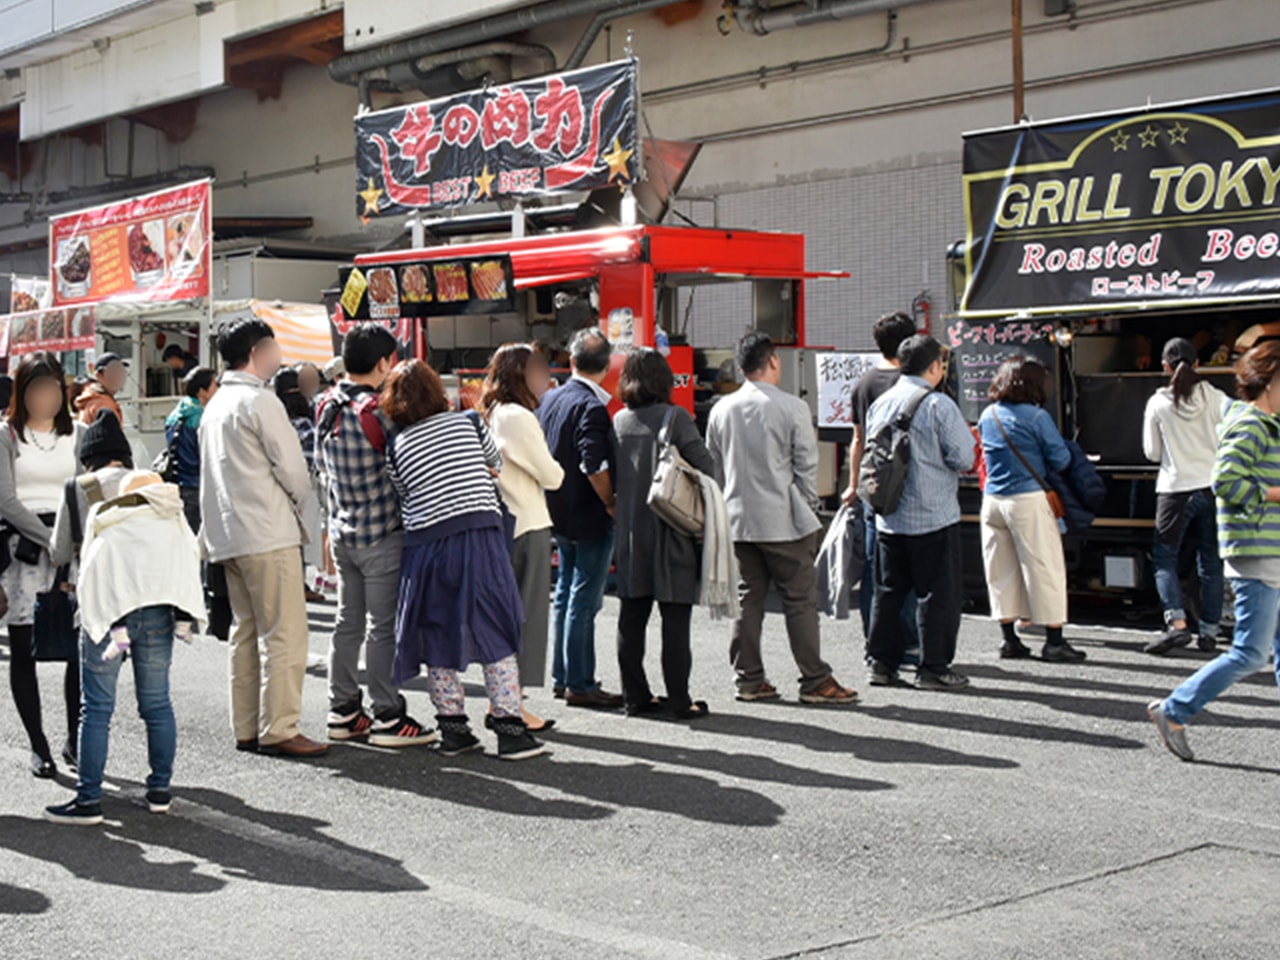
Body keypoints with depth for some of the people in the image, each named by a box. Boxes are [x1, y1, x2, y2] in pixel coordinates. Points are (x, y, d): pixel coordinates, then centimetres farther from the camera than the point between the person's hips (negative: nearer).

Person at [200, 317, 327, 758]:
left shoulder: (216, 404, 16)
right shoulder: (260, 402, -11)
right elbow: (292, 467, -12)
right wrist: (298, 503, 8)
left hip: (227, 535, 9)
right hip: (268, 533, -9)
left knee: (248, 631, 13)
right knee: (284, 634, -6)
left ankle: (246, 728, 16)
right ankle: (279, 729, -7)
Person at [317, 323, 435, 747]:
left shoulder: (326, 406, 7)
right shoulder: (374, 411, -19)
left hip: (343, 532, 8)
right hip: (380, 534, -8)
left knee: (348, 623, 14)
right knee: (384, 627, -2)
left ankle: (343, 711, 20)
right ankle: (388, 717, 3)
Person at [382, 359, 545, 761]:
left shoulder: (396, 446, 3)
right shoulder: (469, 422, 4)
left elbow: (404, 498, 10)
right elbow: (497, 466, 18)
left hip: (426, 545, 1)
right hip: (480, 535, -1)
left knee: (437, 638, 12)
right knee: (496, 635, 3)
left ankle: (453, 729, 14)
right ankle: (510, 730, 1)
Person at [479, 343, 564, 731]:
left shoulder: (488, 416, 11)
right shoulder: (518, 418, -16)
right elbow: (551, 476, -12)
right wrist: (556, 469, 8)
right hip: (527, 528, -9)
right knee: (525, 613, -2)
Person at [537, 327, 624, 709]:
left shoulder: (549, 399, 7)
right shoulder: (591, 407, -19)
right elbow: (594, 466, -26)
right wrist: (612, 505, -14)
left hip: (560, 515, 8)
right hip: (590, 518, -8)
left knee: (565, 593, 17)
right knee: (584, 600, -3)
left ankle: (562, 676, 25)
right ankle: (579, 685, 2)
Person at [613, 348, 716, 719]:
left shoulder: (618, 421, 4)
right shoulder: (675, 417, -10)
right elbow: (705, 465, -13)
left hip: (629, 532, 5)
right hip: (670, 532, -5)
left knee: (632, 616, 11)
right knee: (675, 618, 0)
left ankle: (635, 696, 15)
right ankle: (679, 700, 2)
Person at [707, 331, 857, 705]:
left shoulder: (721, 410, 5)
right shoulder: (793, 408, -10)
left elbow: (713, 467, 11)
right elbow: (806, 467, -6)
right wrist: (808, 513, 6)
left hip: (738, 522, 5)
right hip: (783, 520, -5)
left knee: (747, 600, 11)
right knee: (801, 601, 1)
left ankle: (749, 679, 14)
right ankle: (815, 681, 4)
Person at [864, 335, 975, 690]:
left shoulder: (879, 405, 7)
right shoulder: (938, 405, -12)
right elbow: (964, 458, -13)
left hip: (888, 517, 6)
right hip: (933, 517, -6)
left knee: (888, 592, 13)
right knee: (939, 594, 2)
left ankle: (882, 663, 15)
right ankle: (932, 668, 4)